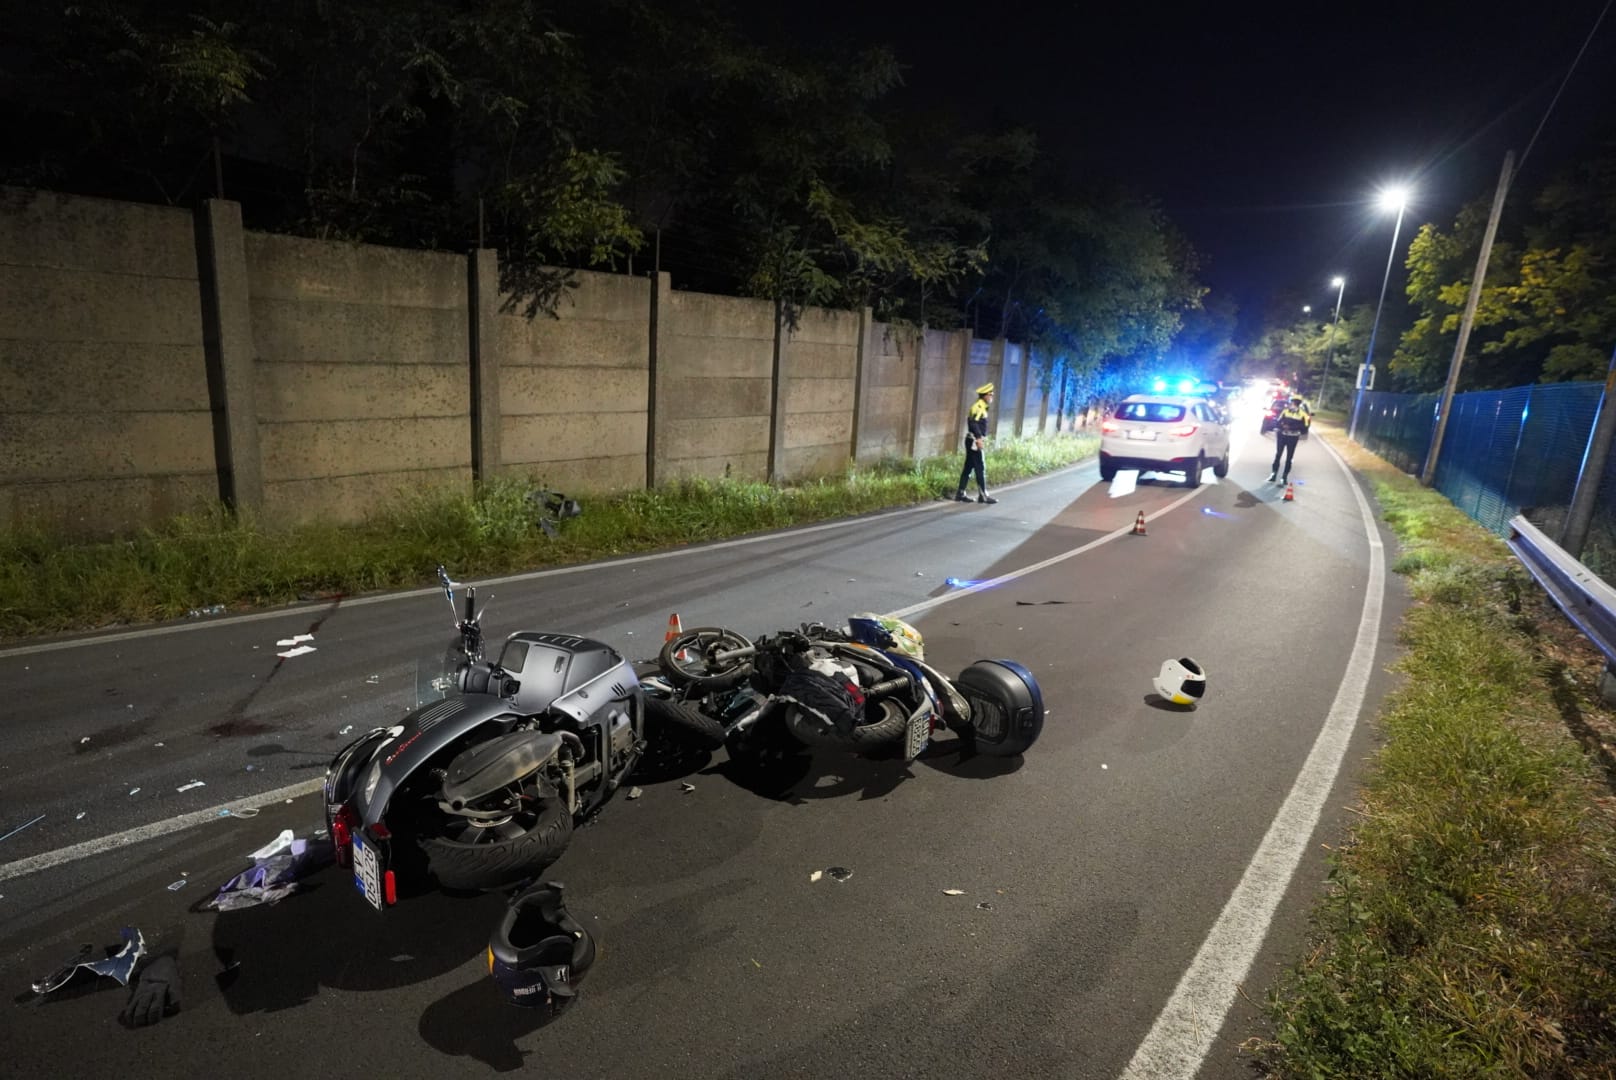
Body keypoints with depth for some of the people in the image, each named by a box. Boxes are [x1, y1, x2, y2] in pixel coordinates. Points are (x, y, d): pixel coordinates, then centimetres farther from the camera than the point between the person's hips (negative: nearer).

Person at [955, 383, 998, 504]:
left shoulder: (981, 407, 17)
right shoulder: (978, 406, -14)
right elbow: (973, 423, -25)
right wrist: (979, 438, -26)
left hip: (974, 441, 10)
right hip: (974, 441, -10)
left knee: (968, 467, 11)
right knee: (980, 469, -6)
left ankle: (960, 494, 13)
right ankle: (983, 495, -3)